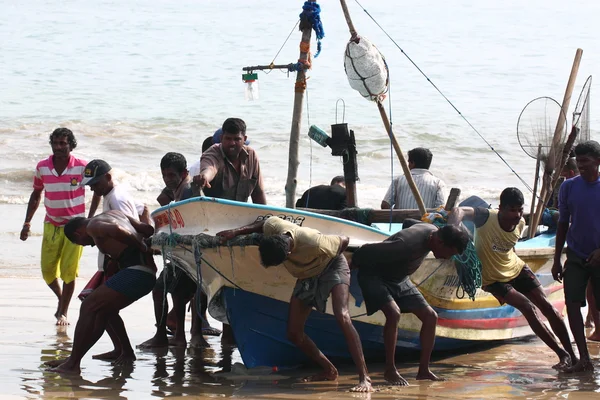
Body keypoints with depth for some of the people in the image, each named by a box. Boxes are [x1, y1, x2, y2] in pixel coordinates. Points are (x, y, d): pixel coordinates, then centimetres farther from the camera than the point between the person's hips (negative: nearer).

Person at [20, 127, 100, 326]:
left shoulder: (82, 167, -11)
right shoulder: (42, 167, -3)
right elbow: (36, 194, 11)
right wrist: (27, 222, 7)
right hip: (51, 225, 3)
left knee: (69, 271, -6)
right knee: (48, 270, 3)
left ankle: (63, 312, 8)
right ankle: (61, 298, 31)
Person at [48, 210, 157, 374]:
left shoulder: (92, 226, -1)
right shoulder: (115, 214, 27)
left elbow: (116, 231, -22)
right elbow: (147, 229, 25)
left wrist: (141, 247, -14)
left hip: (134, 272, -10)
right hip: (149, 272, 10)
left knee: (89, 307, -7)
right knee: (104, 309, 21)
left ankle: (73, 364, -11)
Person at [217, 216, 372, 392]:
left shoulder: (313, 244, -42)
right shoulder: (273, 227, -29)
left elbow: (344, 241, -23)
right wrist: (236, 232, -6)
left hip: (331, 266, -6)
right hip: (306, 275, 6)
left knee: (342, 317, -30)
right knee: (294, 333, -1)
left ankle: (364, 378, -34)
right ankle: (329, 371, 18)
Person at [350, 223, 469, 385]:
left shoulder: (433, 232, -12)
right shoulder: (408, 244, -38)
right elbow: (367, 251, -29)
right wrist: (351, 267, -11)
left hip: (399, 279, 8)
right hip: (374, 276, -8)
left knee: (430, 316, -1)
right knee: (393, 313, -31)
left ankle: (423, 370, 6)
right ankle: (390, 371, -21)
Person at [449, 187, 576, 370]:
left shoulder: (520, 224, -10)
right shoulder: (487, 218, -28)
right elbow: (458, 211, -44)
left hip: (517, 269, 5)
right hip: (493, 279, -5)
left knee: (547, 306, -3)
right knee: (528, 308, -19)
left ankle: (572, 356, 4)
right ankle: (562, 354, -10)